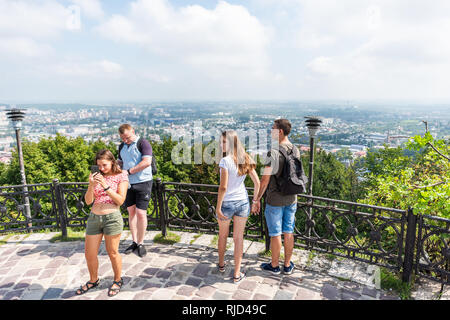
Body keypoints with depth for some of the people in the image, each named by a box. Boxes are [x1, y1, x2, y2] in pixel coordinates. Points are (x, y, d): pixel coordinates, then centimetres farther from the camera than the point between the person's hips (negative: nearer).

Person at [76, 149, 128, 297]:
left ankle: (118, 280, 30)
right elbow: (88, 201, 4)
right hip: (94, 217, 5)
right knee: (89, 254, 11)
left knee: (112, 253, 7)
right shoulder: (96, 176, 8)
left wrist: (106, 186, -18)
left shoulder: (121, 176, -2)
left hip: (112, 217, -4)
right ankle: (93, 280, 36)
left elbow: (120, 200, -10)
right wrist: (91, 185, -13)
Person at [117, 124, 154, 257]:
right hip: (127, 183, 6)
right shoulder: (122, 147, 14)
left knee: (140, 213, -5)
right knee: (131, 212, 10)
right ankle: (134, 242, 22)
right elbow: (120, 163, 24)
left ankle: (141, 244, 10)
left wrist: (129, 171, -18)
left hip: (142, 182, -6)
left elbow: (147, 162, -19)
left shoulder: (143, 143, -8)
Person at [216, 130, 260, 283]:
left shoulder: (225, 161, -19)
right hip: (243, 203, 4)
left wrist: (218, 208, -13)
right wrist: (256, 202, 12)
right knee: (238, 238, 13)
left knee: (223, 235, 20)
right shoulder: (245, 159, 0)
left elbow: (223, 187, -22)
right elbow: (257, 182, 2)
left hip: (227, 203, -4)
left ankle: (221, 264, 42)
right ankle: (237, 274, 21)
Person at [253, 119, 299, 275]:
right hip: (291, 198, 6)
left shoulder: (273, 153, -22)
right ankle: (287, 265, 30)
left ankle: (274, 266, 25)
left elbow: (265, 179, -20)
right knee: (288, 232, 16)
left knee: (275, 233, 8)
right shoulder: (296, 151, 0)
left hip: (275, 200, -6)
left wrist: (257, 197, -6)